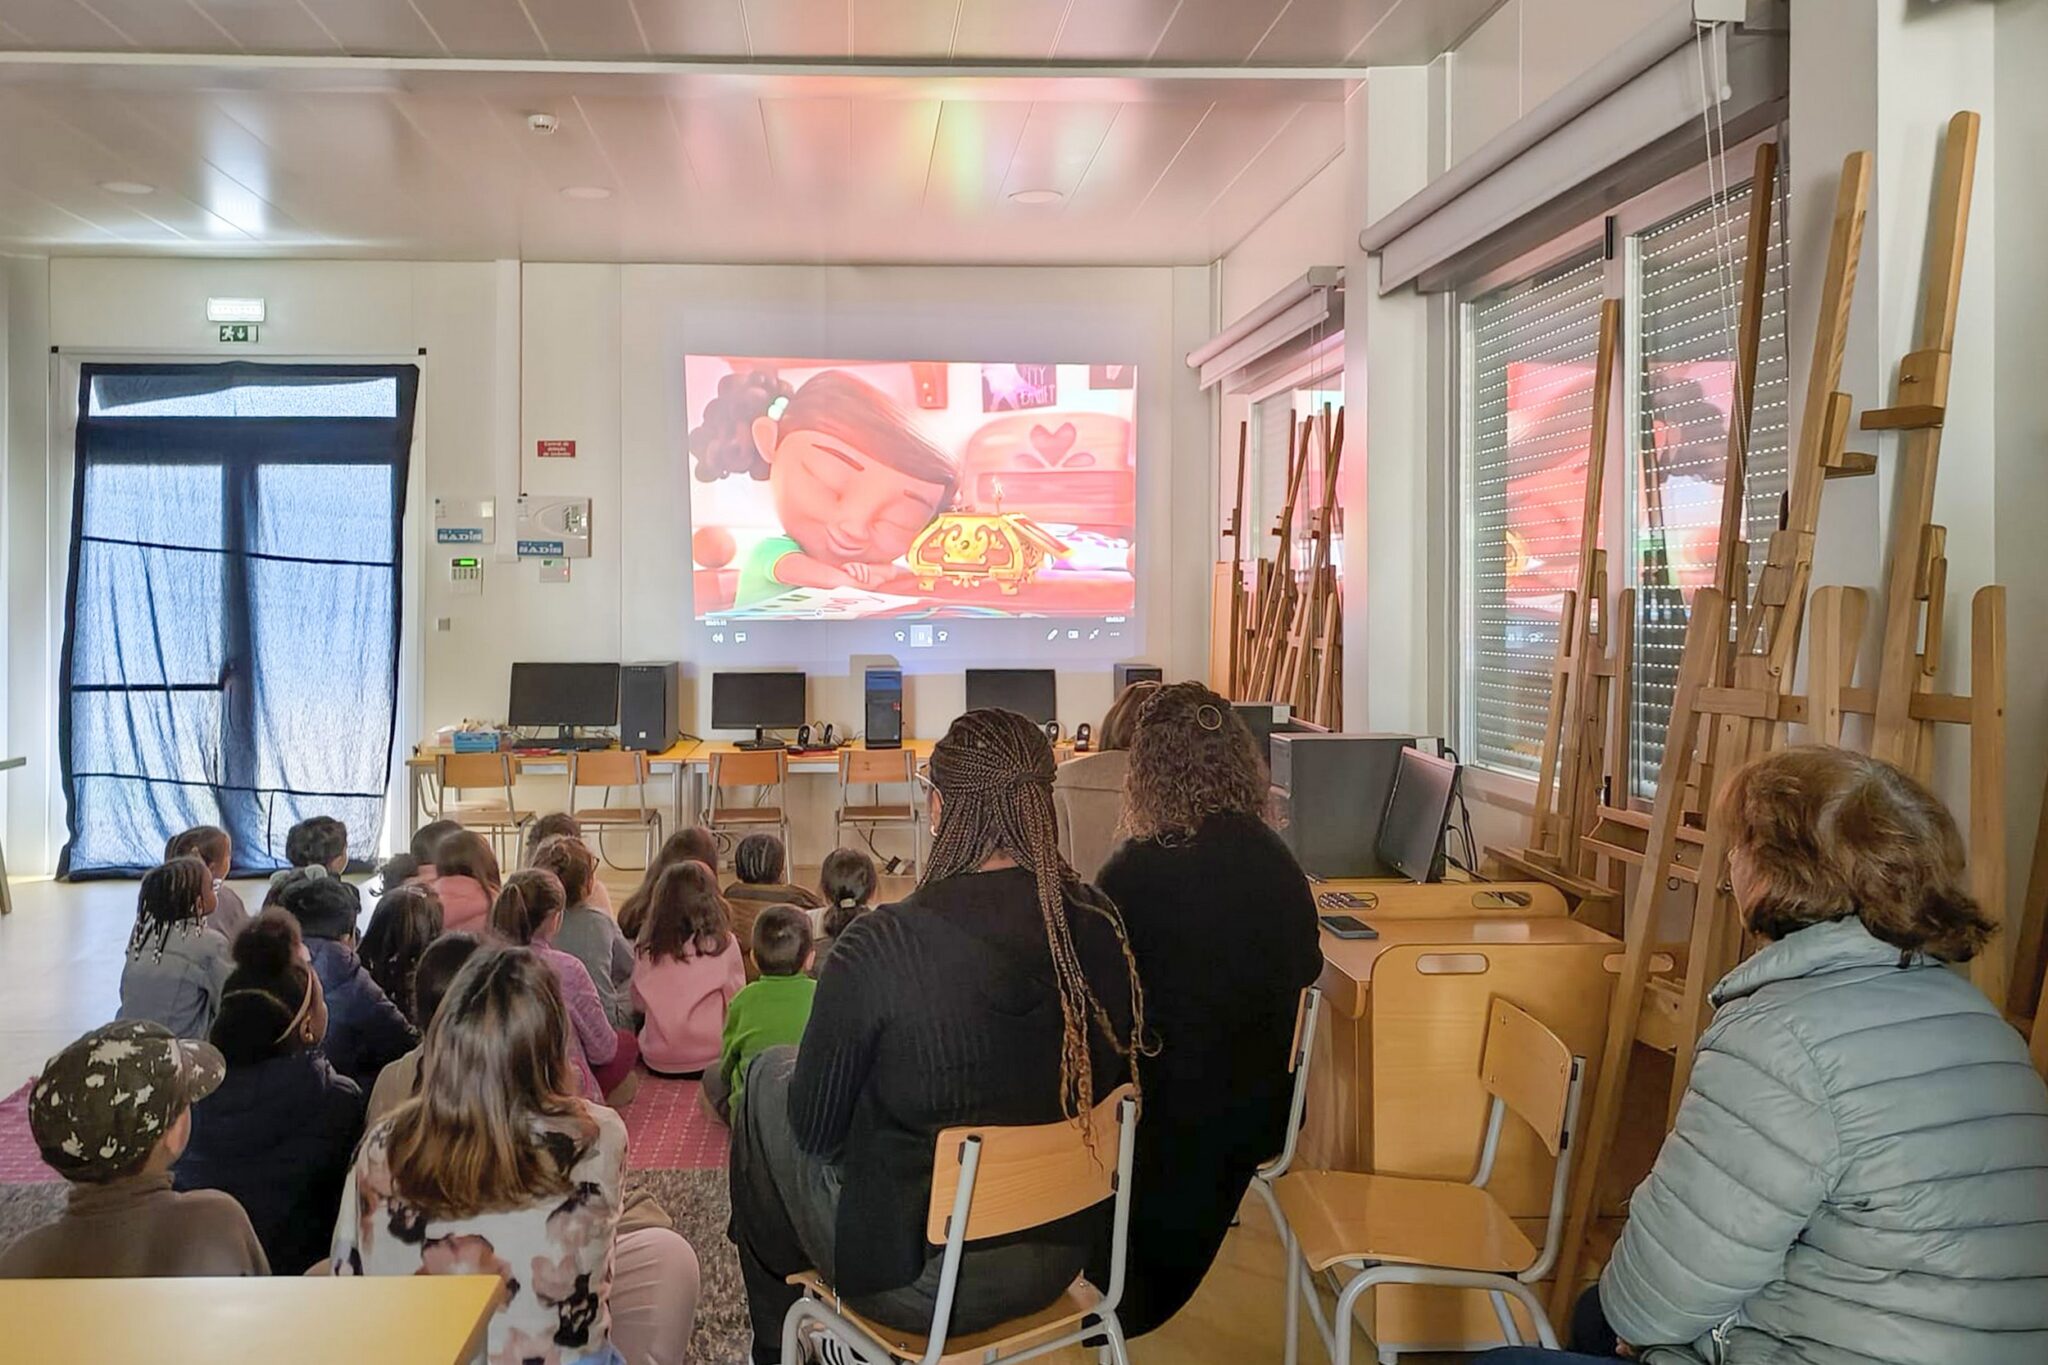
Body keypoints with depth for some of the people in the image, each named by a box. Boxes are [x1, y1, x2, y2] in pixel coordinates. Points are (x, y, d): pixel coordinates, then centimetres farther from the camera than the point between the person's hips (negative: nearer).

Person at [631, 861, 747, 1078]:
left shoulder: (646, 946, -5)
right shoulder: (723, 943, -12)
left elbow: (638, 1004, 8)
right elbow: (736, 1001, 1)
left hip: (657, 1062, 4)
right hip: (709, 1059, -4)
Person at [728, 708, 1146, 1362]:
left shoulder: (880, 946, -26)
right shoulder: (1102, 928, -12)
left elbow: (815, 1128, -13)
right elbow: (1111, 1076, 4)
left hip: (919, 1284, -5)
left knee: (769, 1075, 19)